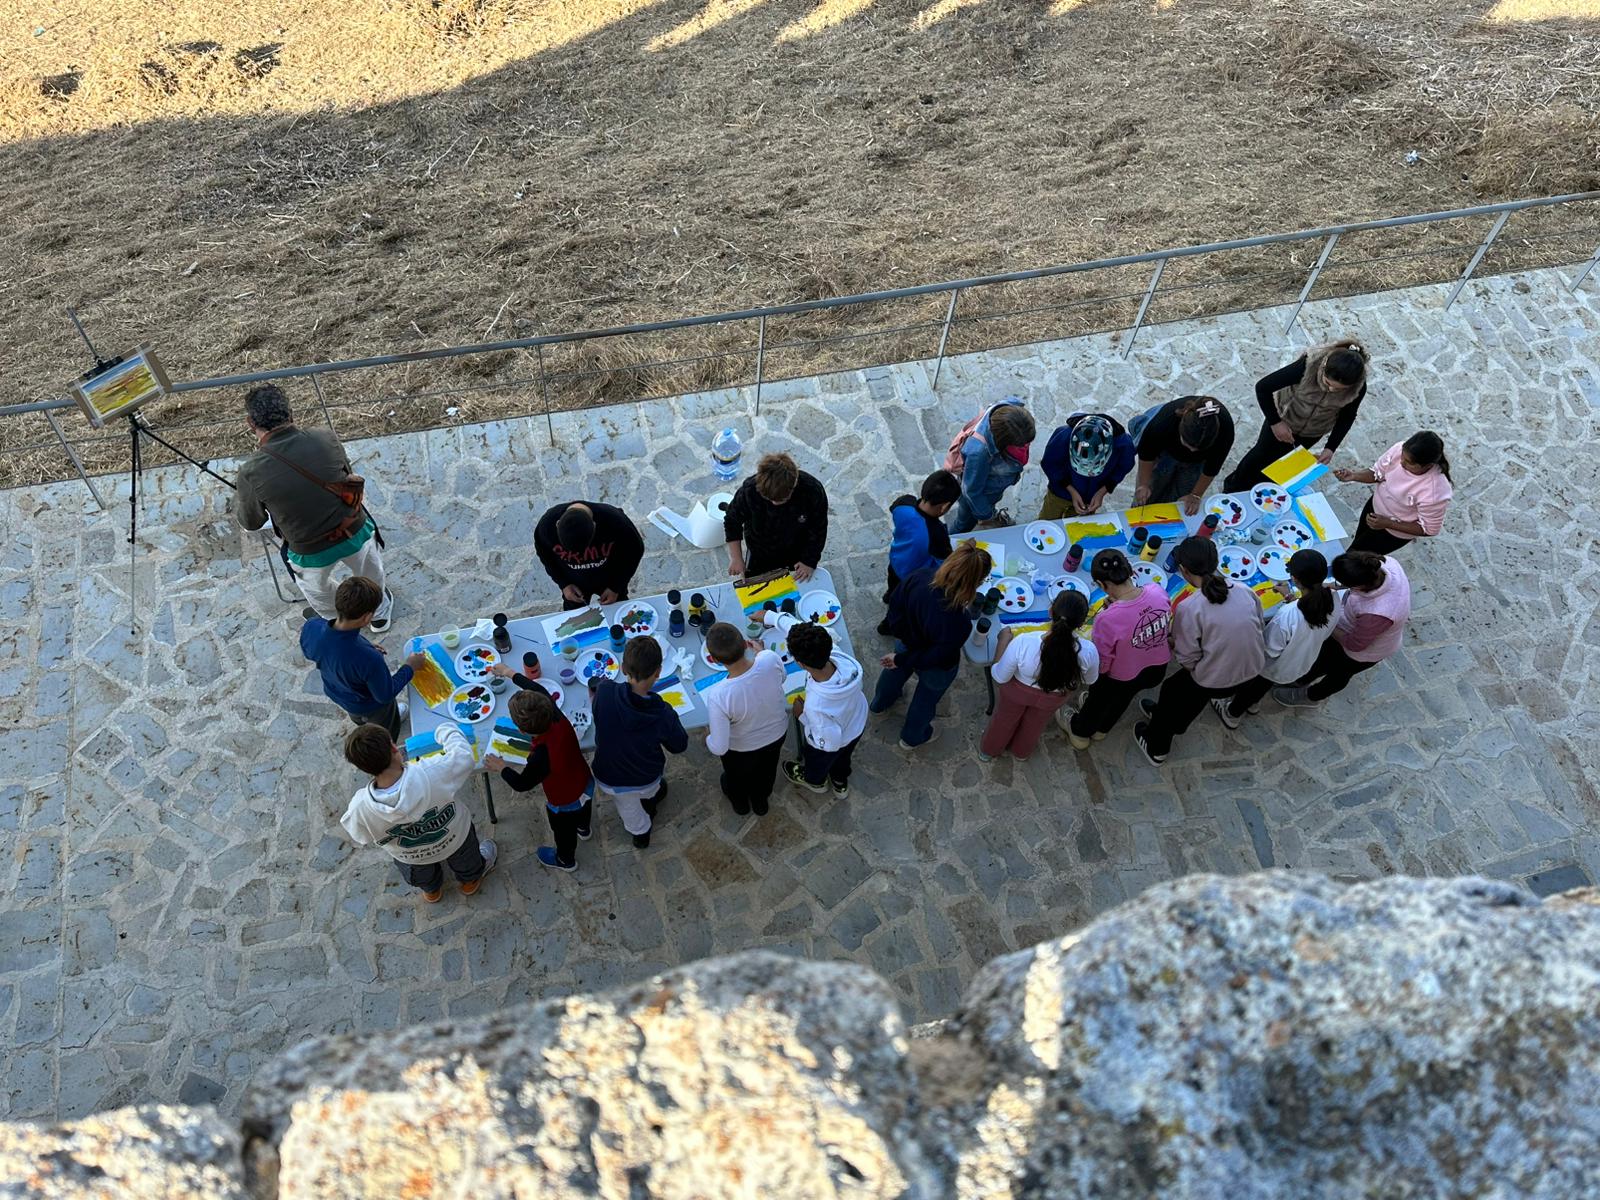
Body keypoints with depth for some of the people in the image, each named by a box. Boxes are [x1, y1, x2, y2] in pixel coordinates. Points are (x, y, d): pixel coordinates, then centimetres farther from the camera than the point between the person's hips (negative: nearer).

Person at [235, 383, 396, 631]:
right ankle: (380, 612, 60)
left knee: (316, 589, 34)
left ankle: (333, 621, 61)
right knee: (371, 574, 34)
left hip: (311, 552, -1)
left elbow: (251, 523, -2)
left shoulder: (252, 473, -22)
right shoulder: (326, 438, -18)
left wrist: (239, 499, 19)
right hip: (357, 532, 1)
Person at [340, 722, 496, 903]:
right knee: (465, 858, 37)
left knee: (420, 874, 38)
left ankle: (431, 890, 68)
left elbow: (361, 838, -14)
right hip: (454, 839, -1)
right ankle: (470, 878, 66)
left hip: (411, 858, 1)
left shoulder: (360, 808, -37)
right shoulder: (431, 774, -44)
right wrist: (447, 732, -8)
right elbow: (464, 758, -25)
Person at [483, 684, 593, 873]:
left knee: (564, 832, 29)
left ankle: (565, 860, 58)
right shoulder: (559, 719, -31)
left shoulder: (540, 758, -44)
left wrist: (502, 768, -6)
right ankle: (583, 829, 72)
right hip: (587, 785, 5)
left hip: (565, 804, -5)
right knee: (583, 810, 39)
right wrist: (510, 673, -2)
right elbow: (540, 690, -13)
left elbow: (522, 784, -23)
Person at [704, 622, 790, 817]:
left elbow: (719, 748, -30)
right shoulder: (770, 659, -35)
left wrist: (708, 738, -7)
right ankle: (761, 801, 65)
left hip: (741, 748, -3)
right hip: (777, 734, 3)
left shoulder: (718, 697, -44)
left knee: (736, 775, 34)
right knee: (766, 771, 36)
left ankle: (740, 802, 65)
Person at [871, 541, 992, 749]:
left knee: (895, 672, 39)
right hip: (936, 669, -5)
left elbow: (895, 601, -13)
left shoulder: (921, 577, -32)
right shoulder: (959, 622, -45)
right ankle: (912, 737, 60)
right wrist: (902, 661, -15)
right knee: (925, 699, 30)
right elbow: (938, 656, -30)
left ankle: (881, 702, 72)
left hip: (905, 643, 5)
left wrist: (899, 631, 0)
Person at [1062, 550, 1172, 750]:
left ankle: (1080, 732, 61)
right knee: (1122, 697, 36)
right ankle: (1101, 729, 65)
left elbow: (1100, 666, -23)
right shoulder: (1158, 591, -25)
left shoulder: (1107, 620, -40)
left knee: (1098, 698, 31)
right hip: (1158, 669, 5)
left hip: (1122, 679, -5)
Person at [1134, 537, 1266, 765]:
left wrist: (1173, 644, 5)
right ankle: (1170, 721, 59)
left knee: (1172, 690, 26)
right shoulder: (1244, 591, -10)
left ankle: (1156, 748, 46)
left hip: (1215, 682, -5)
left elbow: (1187, 660, -17)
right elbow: (1260, 632, 2)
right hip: (1253, 671, 5)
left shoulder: (1189, 609, -24)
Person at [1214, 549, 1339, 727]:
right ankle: (1252, 702, 64)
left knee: (1251, 682, 28)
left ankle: (1232, 714, 55)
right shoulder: (1334, 599, -27)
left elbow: (1270, 651, -27)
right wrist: (1290, 598, 1)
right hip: (1304, 664, 5)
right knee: (1265, 683, 36)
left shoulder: (1287, 616, -44)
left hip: (1277, 669, -5)